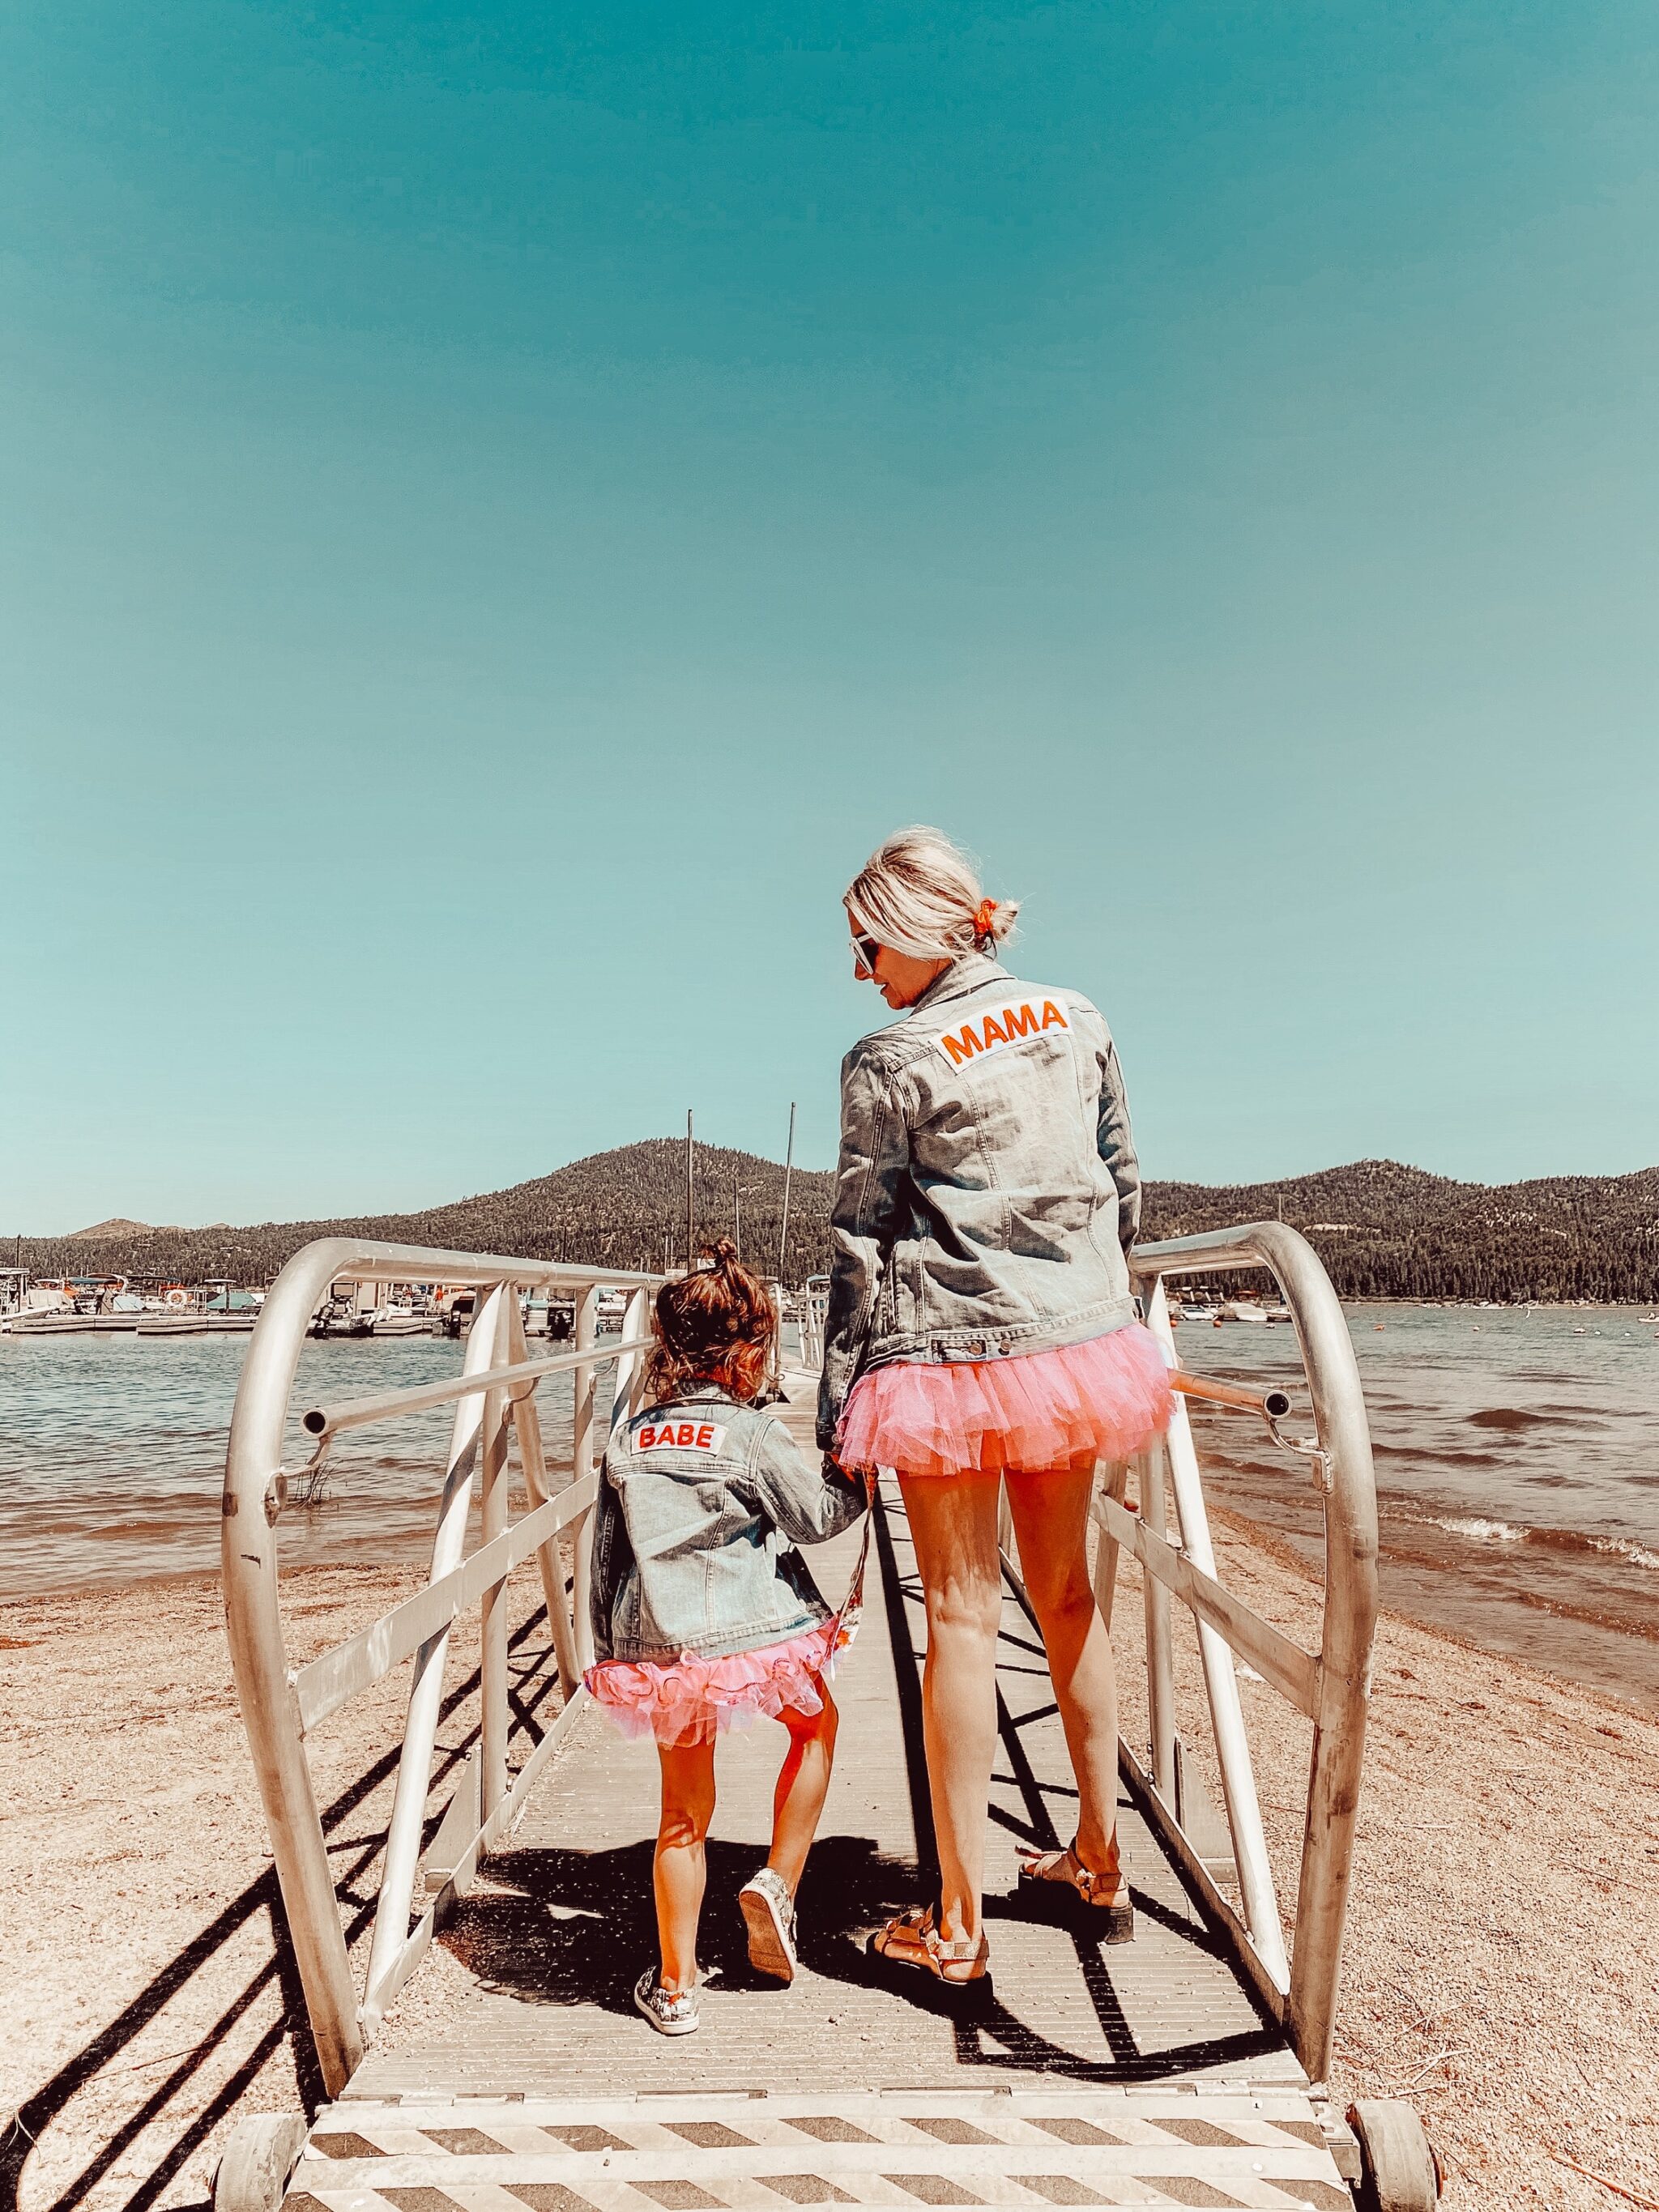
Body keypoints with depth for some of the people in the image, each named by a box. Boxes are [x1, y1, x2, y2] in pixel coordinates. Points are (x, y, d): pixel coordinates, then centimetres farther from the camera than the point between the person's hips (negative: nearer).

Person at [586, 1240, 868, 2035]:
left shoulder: (626, 1442, 5)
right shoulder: (753, 1435, -10)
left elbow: (606, 1554, 11)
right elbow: (818, 1518, -5)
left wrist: (608, 1650, 20)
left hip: (656, 1651, 4)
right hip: (755, 1636, -4)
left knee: (683, 1812, 18)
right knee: (816, 1726, 26)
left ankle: (674, 1986, 26)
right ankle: (778, 1881, 18)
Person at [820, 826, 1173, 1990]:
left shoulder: (891, 1062, -9)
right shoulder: (1076, 1018, 6)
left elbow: (861, 1245, -9)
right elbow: (1125, 1182, 12)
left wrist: (837, 1408, -3)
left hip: (955, 1353, -5)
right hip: (1078, 1337, 5)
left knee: (964, 1616, 3)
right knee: (1070, 1596, 18)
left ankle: (958, 1926, 15)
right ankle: (1099, 1862, 33)